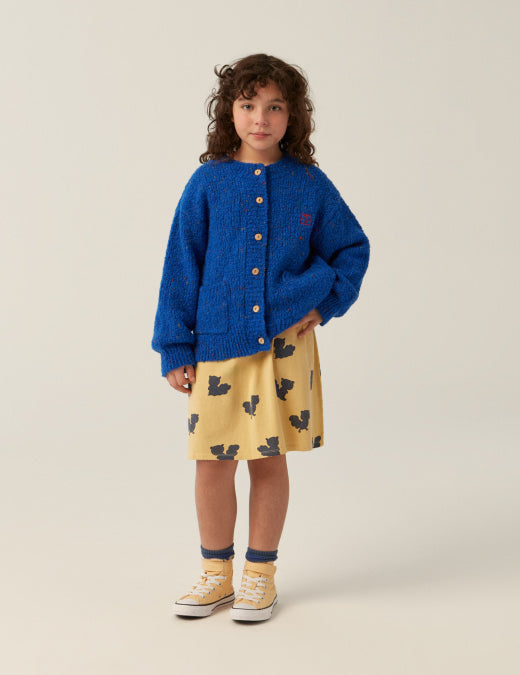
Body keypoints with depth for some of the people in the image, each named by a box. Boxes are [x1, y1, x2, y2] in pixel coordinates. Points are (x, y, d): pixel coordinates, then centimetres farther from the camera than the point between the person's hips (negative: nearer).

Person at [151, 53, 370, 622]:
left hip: (285, 344, 0)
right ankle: (216, 573, 24)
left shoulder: (310, 185, 2)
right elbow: (181, 267, 3)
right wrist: (175, 349, 1)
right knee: (213, 463, 4)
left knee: (269, 460, 8)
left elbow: (352, 248, 15)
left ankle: (260, 573, 25)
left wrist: (325, 304, 1)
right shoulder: (208, 182, -1)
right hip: (218, 344, 0)